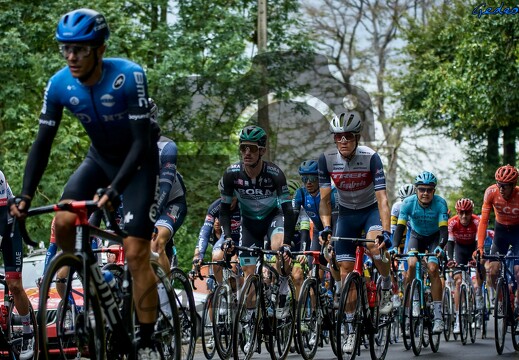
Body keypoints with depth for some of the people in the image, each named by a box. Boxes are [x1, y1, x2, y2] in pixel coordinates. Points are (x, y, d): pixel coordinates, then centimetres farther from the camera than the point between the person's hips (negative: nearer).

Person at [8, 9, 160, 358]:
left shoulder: (129, 77, -30)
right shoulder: (59, 84, -17)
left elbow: (141, 142, -30)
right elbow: (43, 142, -12)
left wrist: (113, 191, -40)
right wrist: (25, 195, -23)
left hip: (138, 160, -4)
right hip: (100, 158, 4)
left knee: (136, 253, -14)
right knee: (63, 222, -21)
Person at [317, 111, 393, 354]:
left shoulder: (370, 157, -26)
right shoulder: (327, 159, -17)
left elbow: (382, 198, -29)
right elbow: (324, 199, -10)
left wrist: (385, 232, -41)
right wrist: (326, 227, -26)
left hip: (371, 209, -3)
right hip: (346, 213, 3)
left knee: (374, 245, -34)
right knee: (345, 270, -2)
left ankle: (387, 286, -4)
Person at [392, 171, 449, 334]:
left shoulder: (440, 203, -27)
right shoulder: (408, 203, -25)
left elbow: (444, 229, -33)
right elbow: (400, 227, -29)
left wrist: (440, 246, -52)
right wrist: (394, 247, -45)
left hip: (434, 237, -2)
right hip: (416, 236, 2)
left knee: (433, 270, -21)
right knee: (411, 265, -25)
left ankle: (438, 316, -19)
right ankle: (412, 305, -9)